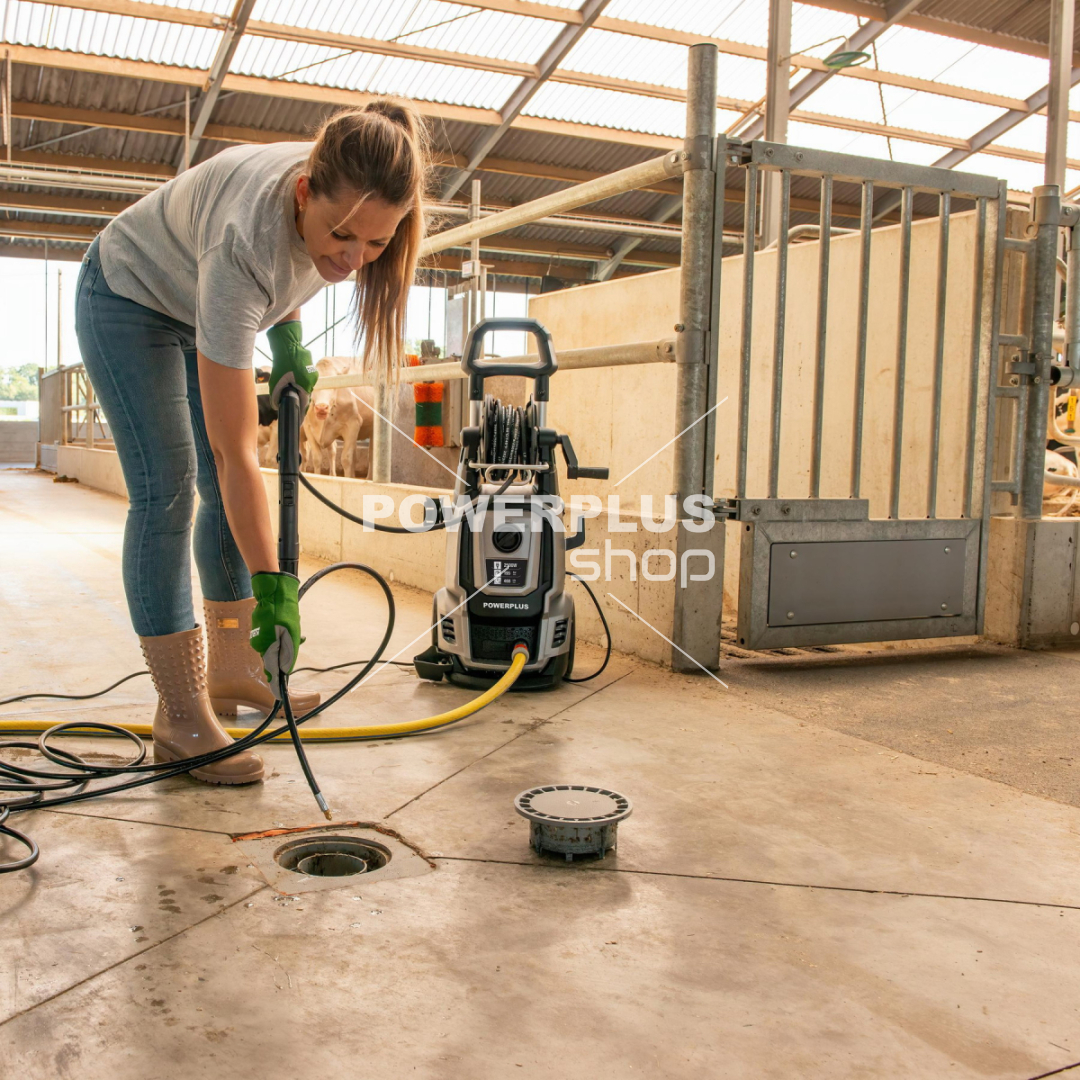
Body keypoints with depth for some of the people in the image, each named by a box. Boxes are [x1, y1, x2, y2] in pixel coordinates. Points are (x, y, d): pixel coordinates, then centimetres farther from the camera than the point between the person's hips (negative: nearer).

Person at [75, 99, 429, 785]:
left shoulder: (347, 198, -26)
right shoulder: (246, 244, -44)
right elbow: (234, 453, -41)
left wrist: (289, 340, -9)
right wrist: (273, 587, -40)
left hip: (208, 311, 7)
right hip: (131, 297, -6)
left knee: (224, 494, 3)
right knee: (166, 490, -15)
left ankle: (231, 672, 13)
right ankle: (181, 719, -11)